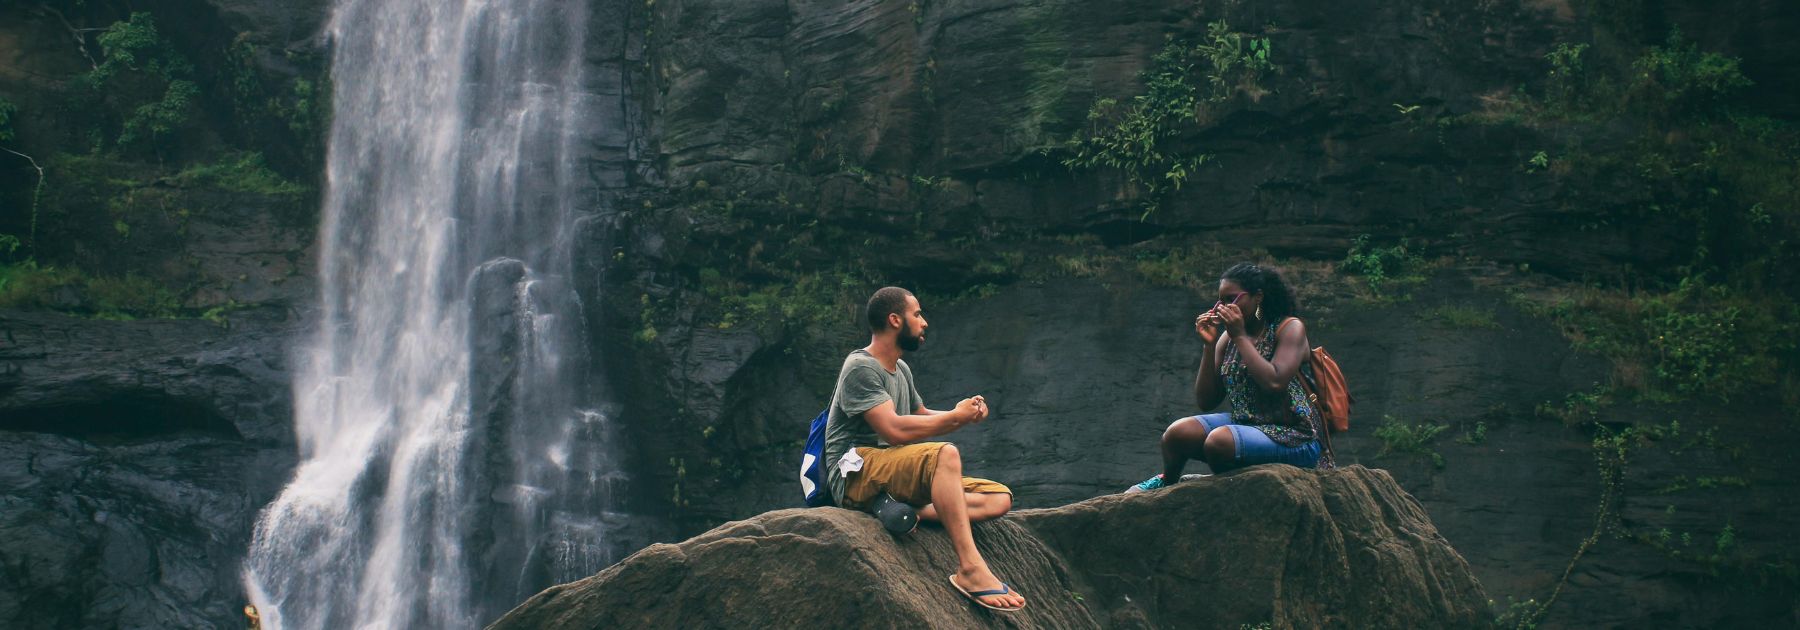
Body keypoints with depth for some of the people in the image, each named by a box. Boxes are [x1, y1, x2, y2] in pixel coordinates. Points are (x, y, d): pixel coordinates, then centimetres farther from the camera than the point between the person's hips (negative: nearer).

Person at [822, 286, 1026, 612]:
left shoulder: (901, 370, 19)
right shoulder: (861, 368, -11)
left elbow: (922, 416, 28)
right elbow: (895, 430, -22)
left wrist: (966, 414, 7)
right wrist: (956, 416, -10)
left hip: (892, 476, 9)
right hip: (856, 475, -9)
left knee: (999, 498, -5)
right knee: (945, 454, -35)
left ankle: (905, 509, -26)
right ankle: (970, 568, -41)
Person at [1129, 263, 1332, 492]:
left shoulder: (1290, 328, -5)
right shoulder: (1227, 338, 10)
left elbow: (1274, 383, -23)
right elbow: (1206, 402, 8)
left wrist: (1240, 337, -16)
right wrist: (1209, 346, -1)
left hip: (1291, 436, -6)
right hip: (1243, 423, 6)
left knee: (1220, 440, -32)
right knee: (1178, 432, -18)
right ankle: (1167, 483, 13)